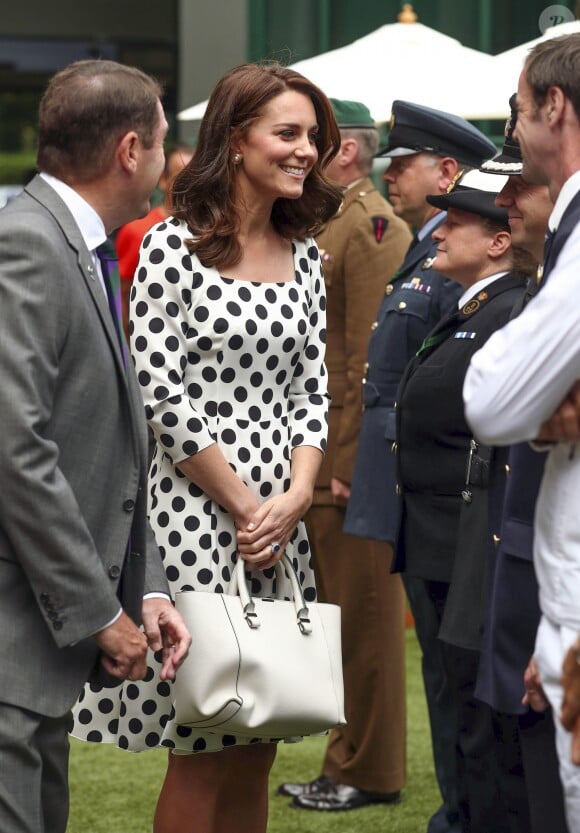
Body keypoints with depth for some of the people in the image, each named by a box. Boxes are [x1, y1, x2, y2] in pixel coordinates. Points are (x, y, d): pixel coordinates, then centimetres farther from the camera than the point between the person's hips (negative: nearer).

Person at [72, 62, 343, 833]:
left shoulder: (303, 255, 12)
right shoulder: (174, 246, -7)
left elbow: (312, 388, 11)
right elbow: (161, 395, -12)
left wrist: (296, 497, -5)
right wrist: (242, 504, -10)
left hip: (282, 517, 6)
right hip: (197, 511, -6)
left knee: (255, 754, 9)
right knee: (202, 755, -3)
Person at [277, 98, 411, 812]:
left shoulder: (372, 225, -13)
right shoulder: (327, 226, 16)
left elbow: (373, 358, -18)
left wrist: (352, 465, -19)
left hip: (350, 459, -9)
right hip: (315, 458, 9)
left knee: (362, 616, 0)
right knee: (338, 614, 14)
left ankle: (368, 774, 9)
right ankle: (348, 764, 22)